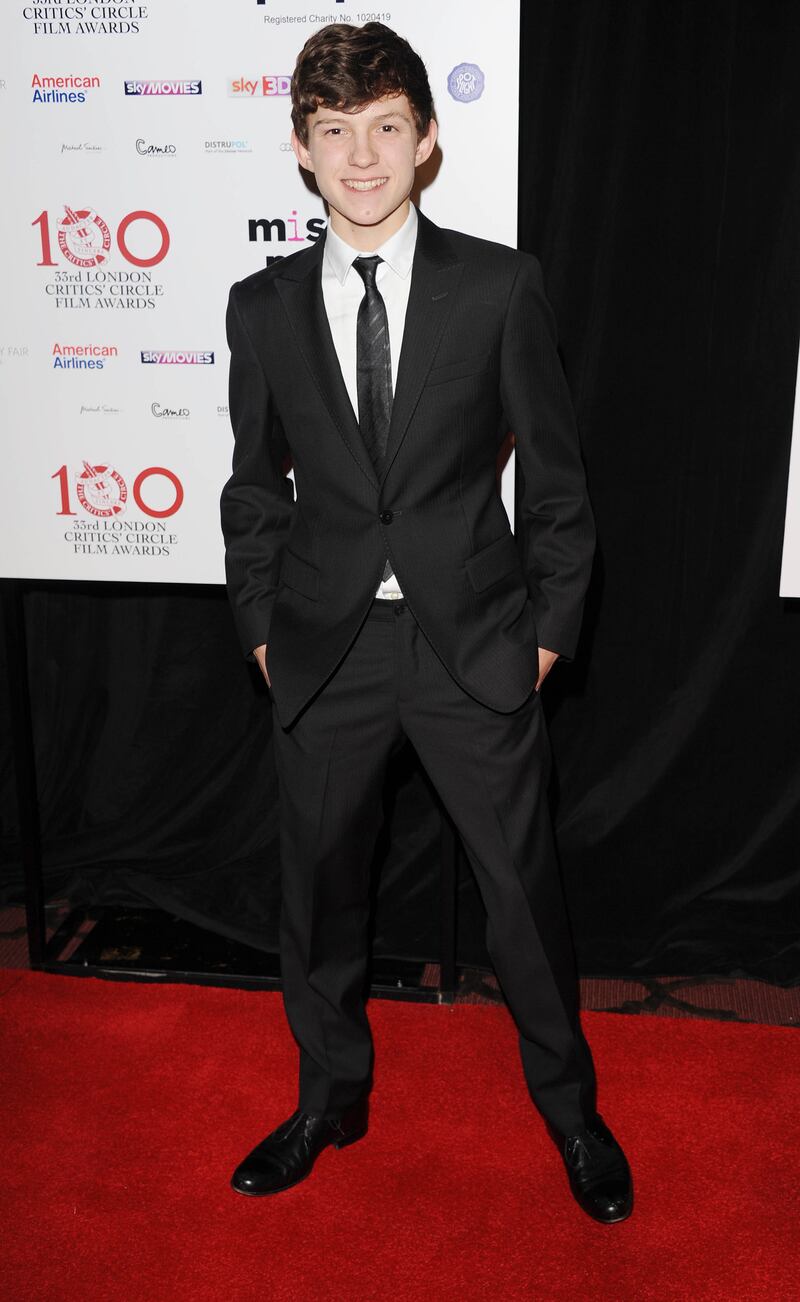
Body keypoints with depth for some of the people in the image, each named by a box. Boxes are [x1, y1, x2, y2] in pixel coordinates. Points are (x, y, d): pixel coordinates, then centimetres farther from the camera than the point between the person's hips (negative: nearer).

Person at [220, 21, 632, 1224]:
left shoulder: (500, 286, -3)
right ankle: (330, 1099, 39)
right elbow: (256, 485, 10)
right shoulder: (266, 305, 3)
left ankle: (569, 1105, 34)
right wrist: (262, 629, 6)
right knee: (318, 890, 14)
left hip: (475, 642, -2)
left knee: (525, 890, 9)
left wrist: (549, 628, -1)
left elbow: (556, 472, 1)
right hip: (325, 649, 2)